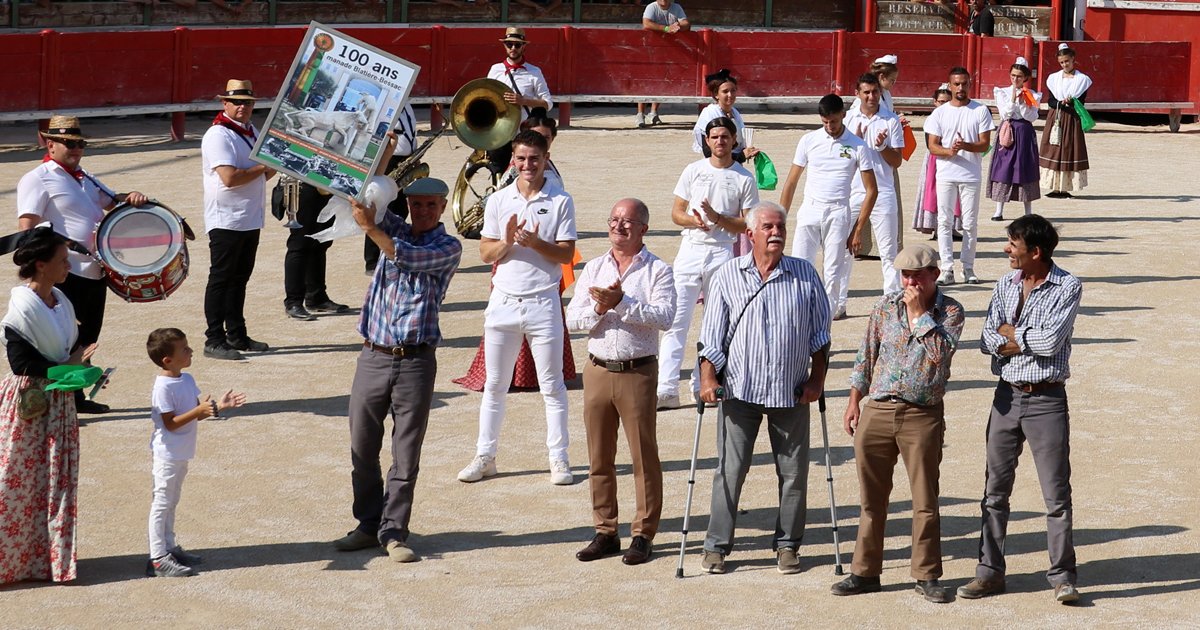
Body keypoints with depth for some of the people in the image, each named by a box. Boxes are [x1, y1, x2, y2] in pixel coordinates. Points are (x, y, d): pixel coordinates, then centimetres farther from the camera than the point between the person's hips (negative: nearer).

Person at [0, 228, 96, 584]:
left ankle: (47, 556, 22)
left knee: (57, 482, 12)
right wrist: (64, 368, -18)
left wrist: (82, 365, -4)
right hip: (28, 402, -8)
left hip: (59, 403, 8)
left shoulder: (60, 302, 6)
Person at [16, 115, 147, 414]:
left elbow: (110, 202, 31)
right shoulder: (37, 180, -6)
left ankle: (76, 397, 25)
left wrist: (131, 198, 8)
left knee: (87, 338, 14)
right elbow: (27, 228, -13)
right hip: (66, 275, -8)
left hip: (95, 273, 8)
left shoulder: (84, 178, 19)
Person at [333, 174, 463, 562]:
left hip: (415, 361, -4)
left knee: (406, 456, 0)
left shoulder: (449, 247, 1)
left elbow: (408, 258, -16)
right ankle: (368, 525, 19)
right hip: (373, 357, 4)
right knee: (363, 450, 7)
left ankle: (393, 531, 8)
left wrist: (370, 228, -22)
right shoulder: (395, 231, 14)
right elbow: (369, 201, 0)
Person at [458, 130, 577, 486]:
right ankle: (485, 457, 16)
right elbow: (485, 253, 6)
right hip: (503, 301, 2)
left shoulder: (560, 202, 1)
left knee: (552, 385, 3)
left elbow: (567, 254, -3)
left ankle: (558, 458, 11)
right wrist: (507, 242, -13)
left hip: (543, 303, -2)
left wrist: (535, 243, -18)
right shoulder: (498, 201, 8)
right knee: (495, 385, 8)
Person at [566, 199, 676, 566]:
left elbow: (664, 317, -16)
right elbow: (572, 320, 7)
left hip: (638, 372, -4)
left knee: (644, 456, -1)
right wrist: (599, 309, -11)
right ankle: (605, 532, 17)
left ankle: (643, 534, 6)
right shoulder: (594, 269, 13)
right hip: (597, 370, 5)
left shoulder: (657, 270, -1)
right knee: (599, 457, 8)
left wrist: (622, 303, -22)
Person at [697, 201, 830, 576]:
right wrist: (708, 378, -7)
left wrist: (817, 378, 2)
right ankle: (716, 546, 8)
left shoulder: (805, 275, 5)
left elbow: (819, 334, 10)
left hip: (791, 392, 1)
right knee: (730, 470, -1)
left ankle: (787, 544, 19)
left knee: (794, 472, 5)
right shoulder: (728, 277, 3)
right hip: (740, 390, -1)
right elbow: (712, 335, 3)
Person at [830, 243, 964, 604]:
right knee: (872, 500, 9)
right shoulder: (885, 307, 7)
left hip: (923, 416, -3)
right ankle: (865, 572, 18)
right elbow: (866, 358, 14)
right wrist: (854, 403, 12)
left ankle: (926, 576, 12)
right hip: (877, 412, 3)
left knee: (925, 501, 1)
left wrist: (920, 311, -13)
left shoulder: (950, 311, -1)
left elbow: (940, 352, -18)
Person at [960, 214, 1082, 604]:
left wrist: (1011, 332, -6)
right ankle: (990, 571, 17)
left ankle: (1062, 576, 6)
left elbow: (1051, 340, -18)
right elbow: (988, 341, -2)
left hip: (1047, 400, -5)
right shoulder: (1005, 286, 8)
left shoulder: (1067, 288, -6)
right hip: (1007, 396, 5)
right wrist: (1030, 340, -14)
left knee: (1056, 493, -2)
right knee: (995, 490, 9)